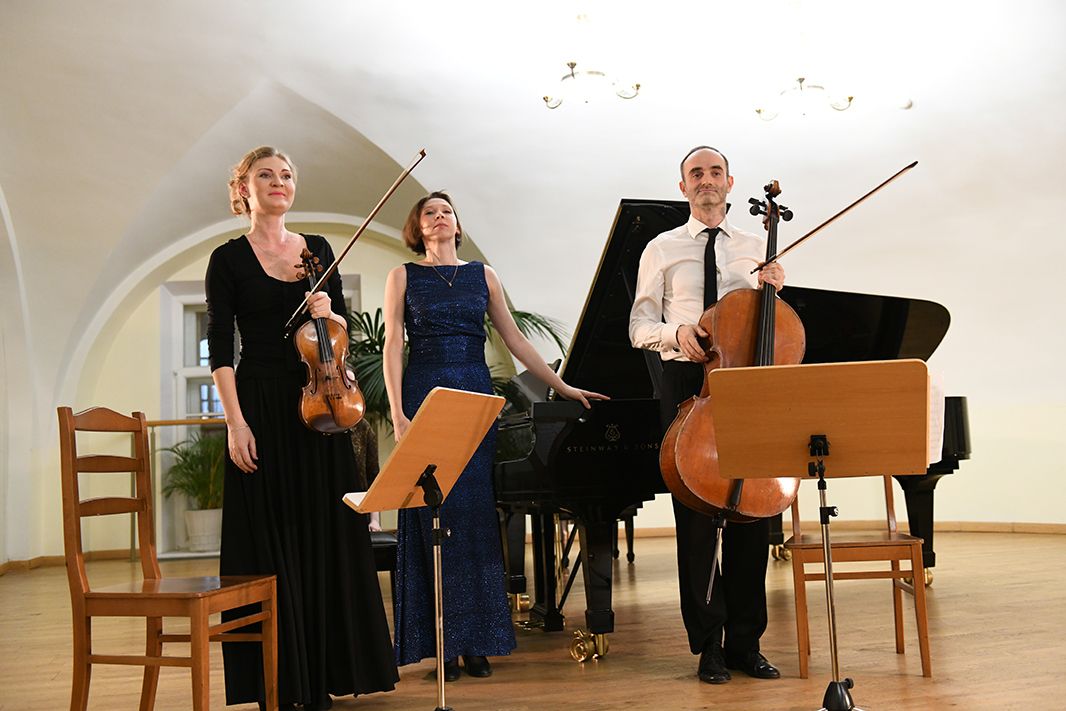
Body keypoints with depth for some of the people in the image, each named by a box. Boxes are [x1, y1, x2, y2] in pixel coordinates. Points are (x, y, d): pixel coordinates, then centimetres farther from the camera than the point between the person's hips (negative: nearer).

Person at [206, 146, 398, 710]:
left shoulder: (318, 250, 12)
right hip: (262, 408, -4)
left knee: (325, 534, 6)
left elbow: (344, 328, 13)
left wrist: (328, 314, -10)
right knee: (268, 541, -1)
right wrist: (236, 422, -14)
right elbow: (220, 348, -6)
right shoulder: (229, 259, 0)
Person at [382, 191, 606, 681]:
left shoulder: (482, 275, 13)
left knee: (475, 515, 1)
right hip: (425, 394, -2)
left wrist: (563, 387, 10)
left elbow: (514, 340, 13)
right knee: (435, 515, -2)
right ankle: (445, 642, 5)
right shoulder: (404, 277, 6)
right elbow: (393, 347, 0)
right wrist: (398, 414, -11)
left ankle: (477, 640, 9)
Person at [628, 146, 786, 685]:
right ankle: (708, 644, 9)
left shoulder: (756, 247, 15)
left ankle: (745, 641, 13)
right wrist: (675, 331, -16)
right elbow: (639, 327, 4)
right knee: (695, 515, -1)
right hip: (687, 382, -2)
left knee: (752, 510, 2)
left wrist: (773, 292, -2)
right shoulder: (662, 249, 9)